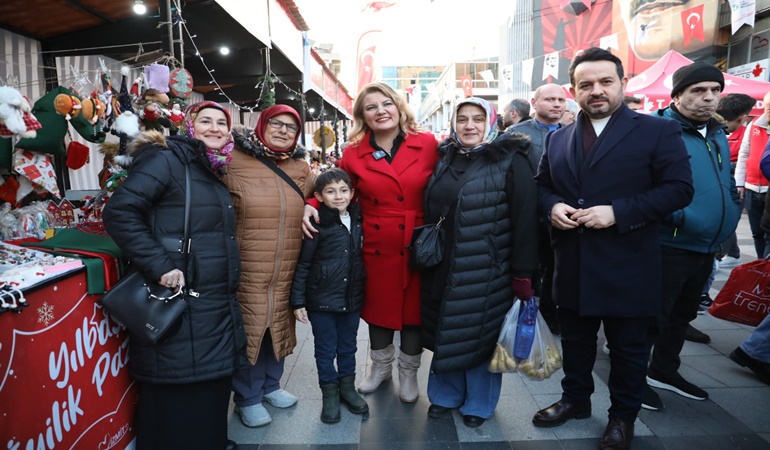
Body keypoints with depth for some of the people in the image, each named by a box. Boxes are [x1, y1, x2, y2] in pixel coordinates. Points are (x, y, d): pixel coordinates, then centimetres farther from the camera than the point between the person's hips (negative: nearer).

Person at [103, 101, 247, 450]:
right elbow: (119, 212, -19)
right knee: (176, 400, 3)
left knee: (211, 391, 18)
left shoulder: (215, 173, 17)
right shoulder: (167, 160, -9)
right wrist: (159, 265, -23)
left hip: (218, 305, 8)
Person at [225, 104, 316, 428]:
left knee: (278, 327, 18)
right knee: (249, 329, 6)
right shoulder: (234, 162, -8)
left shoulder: (300, 168, 6)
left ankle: (270, 384, 41)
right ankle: (247, 398, 28)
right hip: (247, 271, -4)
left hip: (285, 273, 5)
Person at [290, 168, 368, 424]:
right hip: (322, 299, -4)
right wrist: (298, 300, -10)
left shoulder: (358, 222, 3)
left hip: (352, 298, 4)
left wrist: (362, 290, 12)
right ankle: (330, 393, 29)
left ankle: (347, 387, 37)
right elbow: (302, 265, -10)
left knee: (348, 347, 18)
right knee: (326, 350, 11)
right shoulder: (316, 225, -12)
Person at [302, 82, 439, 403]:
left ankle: (408, 372, 38)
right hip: (376, 250, 1)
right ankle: (381, 366, 43)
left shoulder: (427, 144, -4)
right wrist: (312, 205, -10)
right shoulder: (353, 154, -1)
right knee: (378, 309, 17)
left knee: (414, 310, 13)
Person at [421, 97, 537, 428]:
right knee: (447, 333, 15)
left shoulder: (511, 161, -7)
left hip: (486, 271, -4)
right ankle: (446, 394, 35)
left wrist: (522, 274, -14)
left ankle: (478, 403, 31)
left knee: (480, 334, 9)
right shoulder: (445, 159, 9)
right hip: (443, 268, 5)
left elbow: (524, 220, -11)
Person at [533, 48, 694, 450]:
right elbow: (541, 186, 15)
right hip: (572, 266, 4)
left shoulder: (658, 131, -4)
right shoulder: (558, 139, 8)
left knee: (628, 347, 12)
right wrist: (552, 206, -8)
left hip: (627, 267, -4)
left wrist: (618, 212, -21)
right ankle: (575, 399, 41)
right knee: (575, 340, 19)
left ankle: (623, 416, 34)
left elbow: (679, 188, -10)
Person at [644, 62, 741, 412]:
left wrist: (729, 217, 10)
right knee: (653, 316, 1)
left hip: (706, 248, 9)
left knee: (682, 314, 20)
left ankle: (665, 370, 36)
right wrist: (680, 216, -23)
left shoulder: (717, 134, 12)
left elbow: (727, 184, 23)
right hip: (668, 246, -8)